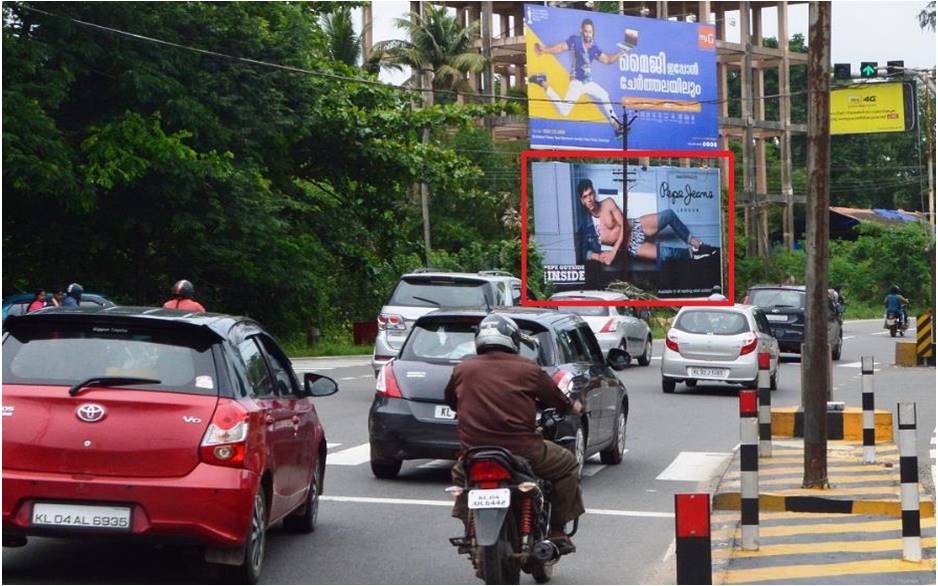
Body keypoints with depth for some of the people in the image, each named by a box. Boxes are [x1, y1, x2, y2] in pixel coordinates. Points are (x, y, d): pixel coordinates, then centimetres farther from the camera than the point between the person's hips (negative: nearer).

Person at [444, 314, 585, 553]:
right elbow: (565, 405, 12)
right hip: (521, 450, -3)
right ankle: (556, 532, 15)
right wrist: (577, 407, 36)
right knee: (568, 466, 19)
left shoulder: (462, 369, 9)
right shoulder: (528, 369, 3)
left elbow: (450, 401, 26)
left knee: (460, 474, 35)